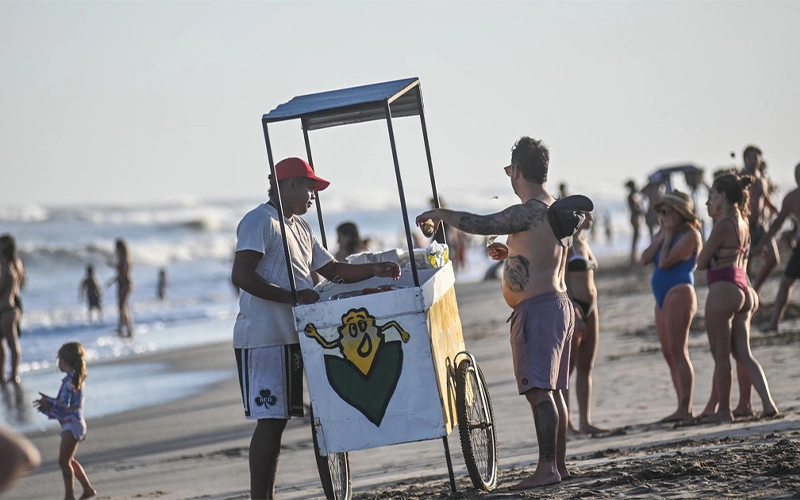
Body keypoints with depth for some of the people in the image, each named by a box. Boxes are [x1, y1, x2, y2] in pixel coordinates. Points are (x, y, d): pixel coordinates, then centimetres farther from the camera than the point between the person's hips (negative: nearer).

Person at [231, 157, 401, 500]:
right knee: (271, 420, -11)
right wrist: (293, 297, -22)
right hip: (263, 339, -9)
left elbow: (332, 269, 25)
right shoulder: (260, 221, -9)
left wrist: (374, 271, 9)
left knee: (277, 420, 8)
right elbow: (241, 276, -21)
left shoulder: (299, 227, 21)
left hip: (292, 338, 9)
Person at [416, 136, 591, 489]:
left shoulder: (530, 212, -16)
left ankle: (547, 468, -15)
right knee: (551, 390, 13)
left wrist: (440, 214, -10)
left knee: (538, 389, -12)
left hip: (536, 308, -10)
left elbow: (482, 225, -23)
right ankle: (559, 464, 16)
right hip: (557, 304, 10)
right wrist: (511, 254, 21)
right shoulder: (556, 209, 16)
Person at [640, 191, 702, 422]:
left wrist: (668, 235, -7)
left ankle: (686, 409, -13)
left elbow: (665, 262, -18)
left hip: (679, 294, -9)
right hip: (663, 298, 9)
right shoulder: (664, 234, 16)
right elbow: (645, 258, 5)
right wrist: (661, 235, 0)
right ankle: (683, 409, 10)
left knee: (678, 351, -12)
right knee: (669, 354, 8)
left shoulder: (690, 234, -9)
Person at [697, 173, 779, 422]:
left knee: (720, 355, 1)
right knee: (743, 353, 8)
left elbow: (701, 262, -9)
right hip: (743, 290, 9)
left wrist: (703, 255, 11)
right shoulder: (742, 224, 14)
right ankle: (768, 403, -2)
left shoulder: (723, 225, -12)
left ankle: (723, 410, 7)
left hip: (723, 290, -9)